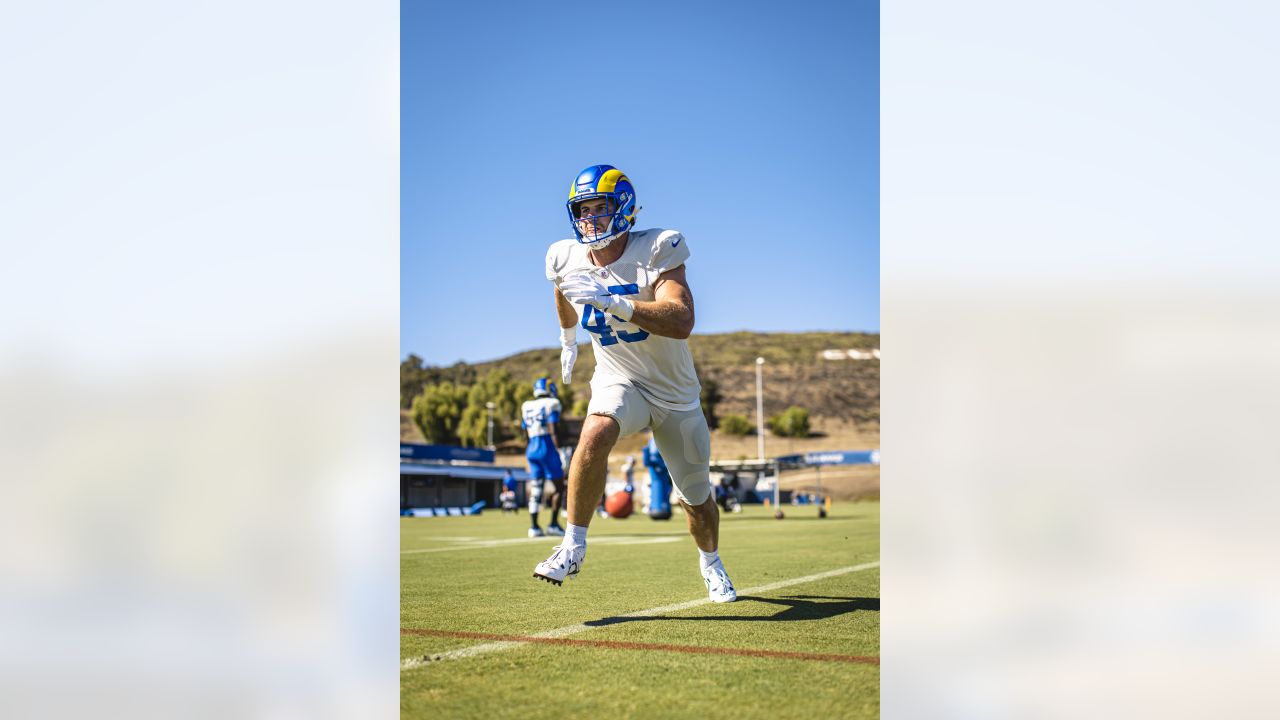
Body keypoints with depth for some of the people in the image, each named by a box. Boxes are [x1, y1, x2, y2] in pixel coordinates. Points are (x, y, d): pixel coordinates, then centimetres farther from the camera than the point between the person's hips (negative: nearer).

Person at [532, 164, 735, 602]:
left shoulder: (656, 251, -22)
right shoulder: (568, 259, -8)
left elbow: (682, 323, -37)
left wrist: (612, 302, -45)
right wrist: (568, 341, 24)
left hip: (675, 392, -1)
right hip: (618, 381, 1)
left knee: (697, 498, 11)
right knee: (595, 434, -34)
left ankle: (711, 563, 42)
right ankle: (573, 546, -23)